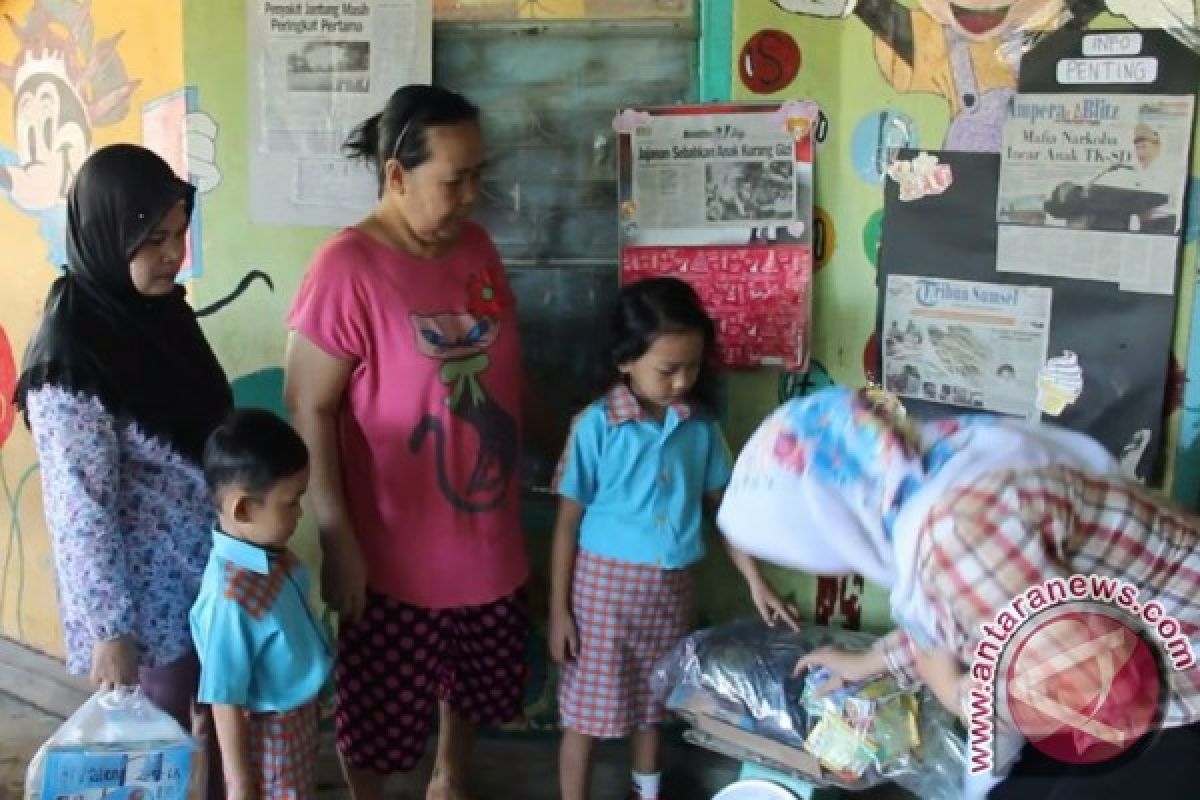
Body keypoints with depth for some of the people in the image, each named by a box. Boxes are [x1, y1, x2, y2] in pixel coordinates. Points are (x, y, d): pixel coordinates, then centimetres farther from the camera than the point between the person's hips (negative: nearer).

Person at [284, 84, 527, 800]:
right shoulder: (347, 268, -20)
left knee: (476, 676, 25)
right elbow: (309, 410, -18)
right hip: (395, 544, -7)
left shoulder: (477, 247, 1)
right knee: (380, 702, 12)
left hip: (487, 529, 7)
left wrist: (521, 475, 16)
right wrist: (337, 538, -18)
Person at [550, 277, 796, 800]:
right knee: (585, 711, 7)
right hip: (606, 582, -4)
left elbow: (724, 505, 6)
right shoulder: (596, 426, -15)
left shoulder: (700, 425, -4)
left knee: (652, 703, 22)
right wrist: (558, 610, -8)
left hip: (671, 586, 4)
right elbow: (568, 522, -10)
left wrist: (756, 581, 2)